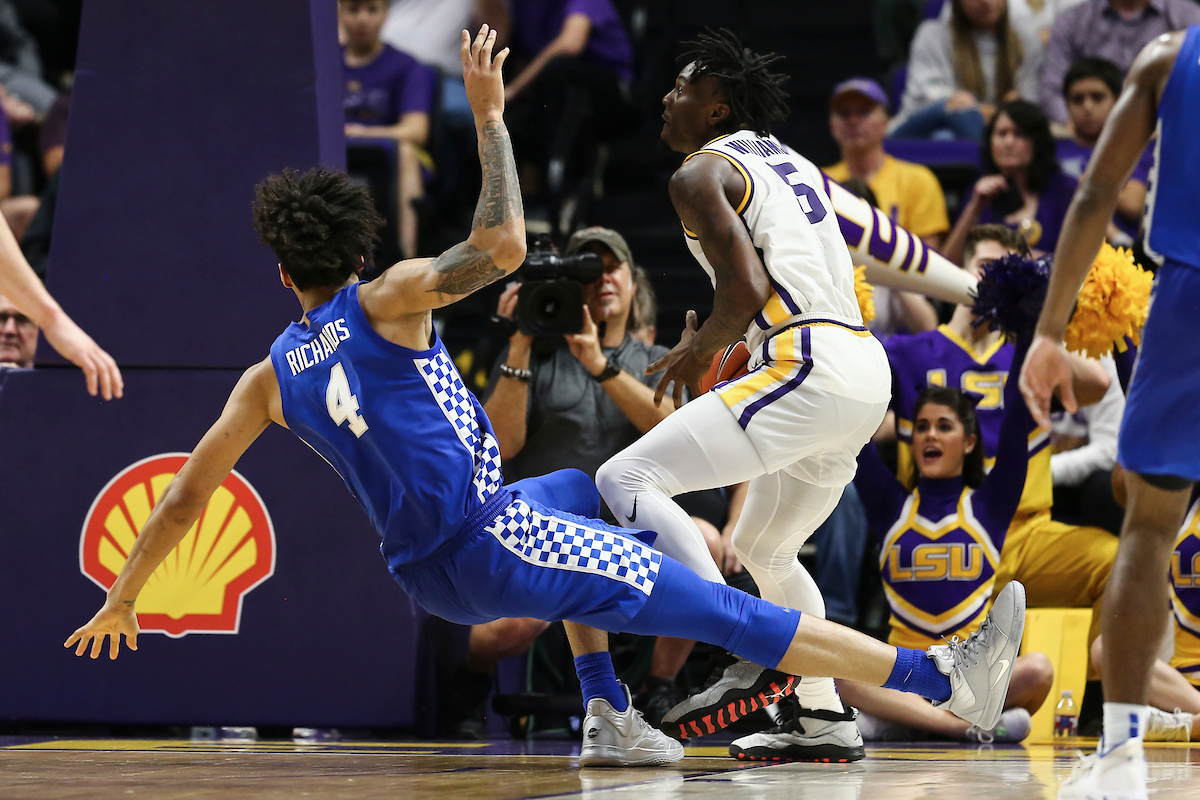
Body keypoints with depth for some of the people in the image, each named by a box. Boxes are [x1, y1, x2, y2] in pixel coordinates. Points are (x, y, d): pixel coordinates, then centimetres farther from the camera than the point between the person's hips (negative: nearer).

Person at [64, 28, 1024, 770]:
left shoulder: (271, 378, 12)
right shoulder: (385, 300, -4)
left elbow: (185, 497, 14)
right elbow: (503, 246, -16)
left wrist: (123, 598, 26)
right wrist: (490, 119, -7)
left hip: (427, 575, 7)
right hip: (487, 542, -7)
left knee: (583, 494, 37)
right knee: (727, 612, -9)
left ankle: (609, 714, 24)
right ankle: (945, 677, -11)